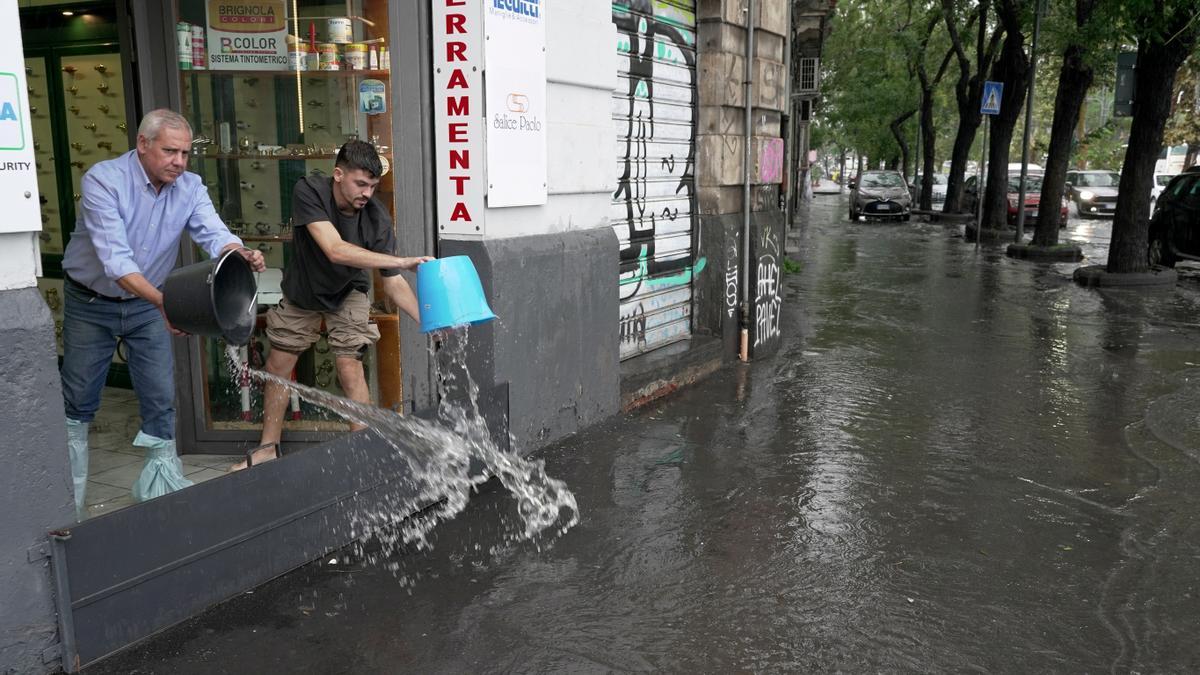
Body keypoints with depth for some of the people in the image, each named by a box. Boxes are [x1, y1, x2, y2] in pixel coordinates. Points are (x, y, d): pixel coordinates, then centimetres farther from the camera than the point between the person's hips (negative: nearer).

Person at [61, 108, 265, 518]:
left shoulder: (189, 187, -11)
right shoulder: (103, 180, -25)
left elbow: (213, 234, -25)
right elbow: (115, 258, -35)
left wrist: (240, 255, -49)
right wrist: (162, 302, -48)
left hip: (147, 303, 3)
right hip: (90, 303, -3)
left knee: (160, 396, 1)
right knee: (78, 402, 10)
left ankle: (160, 480, 16)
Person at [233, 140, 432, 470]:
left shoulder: (377, 218, -27)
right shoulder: (309, 192, -31)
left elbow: (393, 283, -23)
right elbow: (335, 250, -44)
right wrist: (402, 261, -50)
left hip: (346, 295, -1)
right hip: (302, 293, 1)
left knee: (350, 370, -15)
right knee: (278, 366, 9)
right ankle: (268, 449, 26)